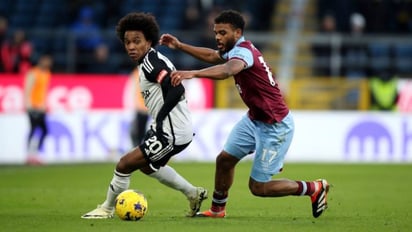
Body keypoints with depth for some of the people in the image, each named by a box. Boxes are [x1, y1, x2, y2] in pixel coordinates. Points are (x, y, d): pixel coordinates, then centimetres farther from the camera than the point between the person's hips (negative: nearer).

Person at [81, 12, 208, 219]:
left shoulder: (150, 62, -19)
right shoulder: (152, 60, 11)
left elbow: (176, 90, -31)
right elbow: (176, 90, 20)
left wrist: (160, 117, -22)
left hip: (171, 133, -11)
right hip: (177, 130, 11)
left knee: (124, 165, -6)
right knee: (147, 165, 32)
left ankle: (107, 209, 14)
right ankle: (193, 194, 36)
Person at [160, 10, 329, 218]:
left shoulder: (243, 51, -25)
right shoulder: (237, 50, 4)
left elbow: (227, 70, -48)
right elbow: (212, 56, 25)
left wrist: (192, 73, -61)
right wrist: (180, 46, 17)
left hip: (275, 126, -9)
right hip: (254, 119, 9)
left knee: (258, 187, -3)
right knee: (224, 160, 9)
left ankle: (315, 188, 12)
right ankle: (217, 209, 29)